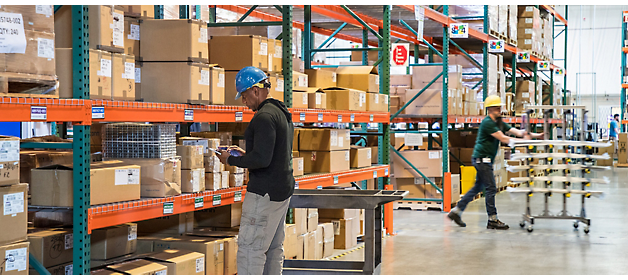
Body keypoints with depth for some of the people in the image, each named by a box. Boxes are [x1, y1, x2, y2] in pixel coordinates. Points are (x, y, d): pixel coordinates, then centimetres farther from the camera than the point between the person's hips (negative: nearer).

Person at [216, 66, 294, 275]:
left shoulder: (264, 117, -17)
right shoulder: (283, 113, 15)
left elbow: (261, 159, -25)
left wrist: (231, 160, -11)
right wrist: (245, 154, 18)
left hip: (265, 192, -10)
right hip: (283, 188, 10)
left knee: (249, 248, -8)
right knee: (274, 248, 14)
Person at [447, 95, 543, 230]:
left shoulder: (499, 123, 14)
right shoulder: (487, 122, -15)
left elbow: (516, 131, 8)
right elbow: (502, 138, -20)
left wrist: (535, 135, -3)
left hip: (486, 160, 10)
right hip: (481, 158, -10)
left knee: (478, 187, 13)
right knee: (491, 189, -8)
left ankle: (456, 211, 16)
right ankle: (493, 220, -5)